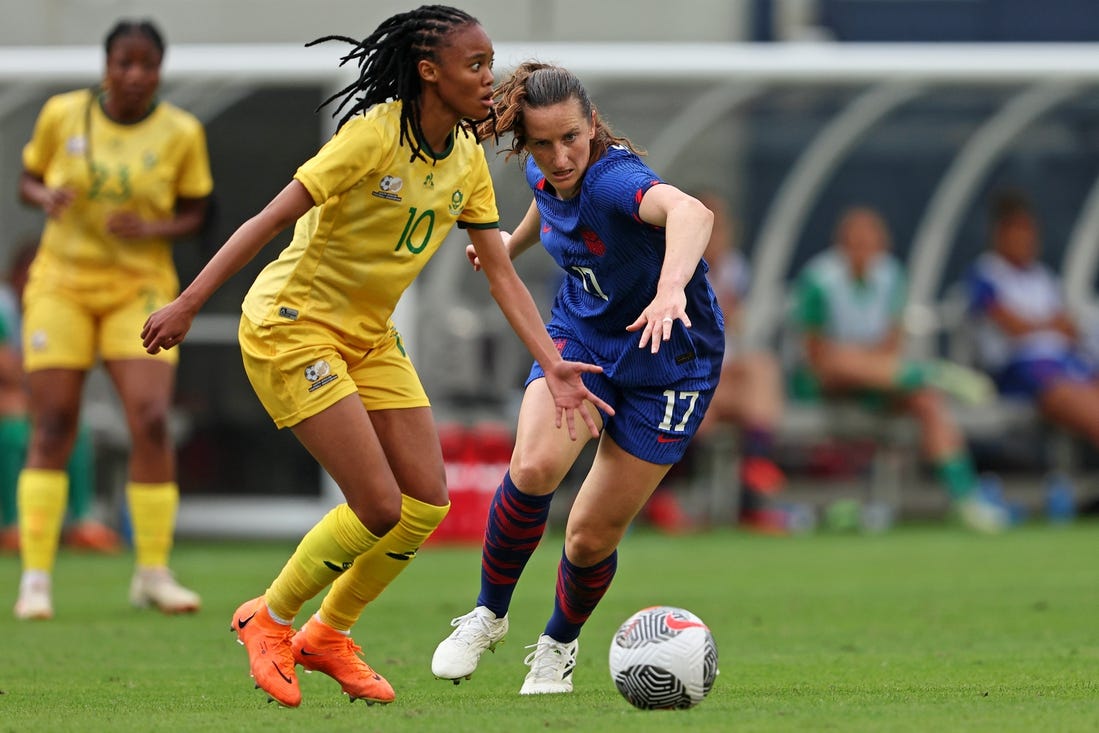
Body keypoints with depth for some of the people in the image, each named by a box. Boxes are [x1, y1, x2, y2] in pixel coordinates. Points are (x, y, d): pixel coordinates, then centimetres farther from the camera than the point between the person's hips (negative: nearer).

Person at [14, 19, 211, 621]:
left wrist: (153, 229, -15)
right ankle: (35, 578, 0)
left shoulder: (181, 133, -3)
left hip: (140, 288, 0)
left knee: (151, 423, -14)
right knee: (52, 429, -5)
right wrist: (46, 198, -13)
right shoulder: (61, 114, -2)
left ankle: (153, 572, -2)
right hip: (62, 283, 0)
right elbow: (27, 180, 10)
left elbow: (193, 214, 6)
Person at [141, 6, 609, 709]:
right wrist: (189, 303, -24)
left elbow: (501, 273, 2)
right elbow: (272, 218, -22)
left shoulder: (467, 157, 1)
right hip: (292, 325, -8)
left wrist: (553, 363, -8)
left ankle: (328, 636, 20)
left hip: (370, 334, 8)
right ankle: (270, 620, 10)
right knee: (379, 506, -13)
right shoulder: (377, 133, -22)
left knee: (427, 504, 0)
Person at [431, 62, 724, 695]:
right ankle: (489, 615, -3)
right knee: (533, 468, -25)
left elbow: (691, 212, -56)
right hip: (581, 334, 5)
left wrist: (671, 290, -75)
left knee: (593, 536, -1)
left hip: (669, 359, -5)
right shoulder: (544, 175, -9)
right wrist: (511, 247, 37)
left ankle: (560, 644, 31)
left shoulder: (614, 180, -33)